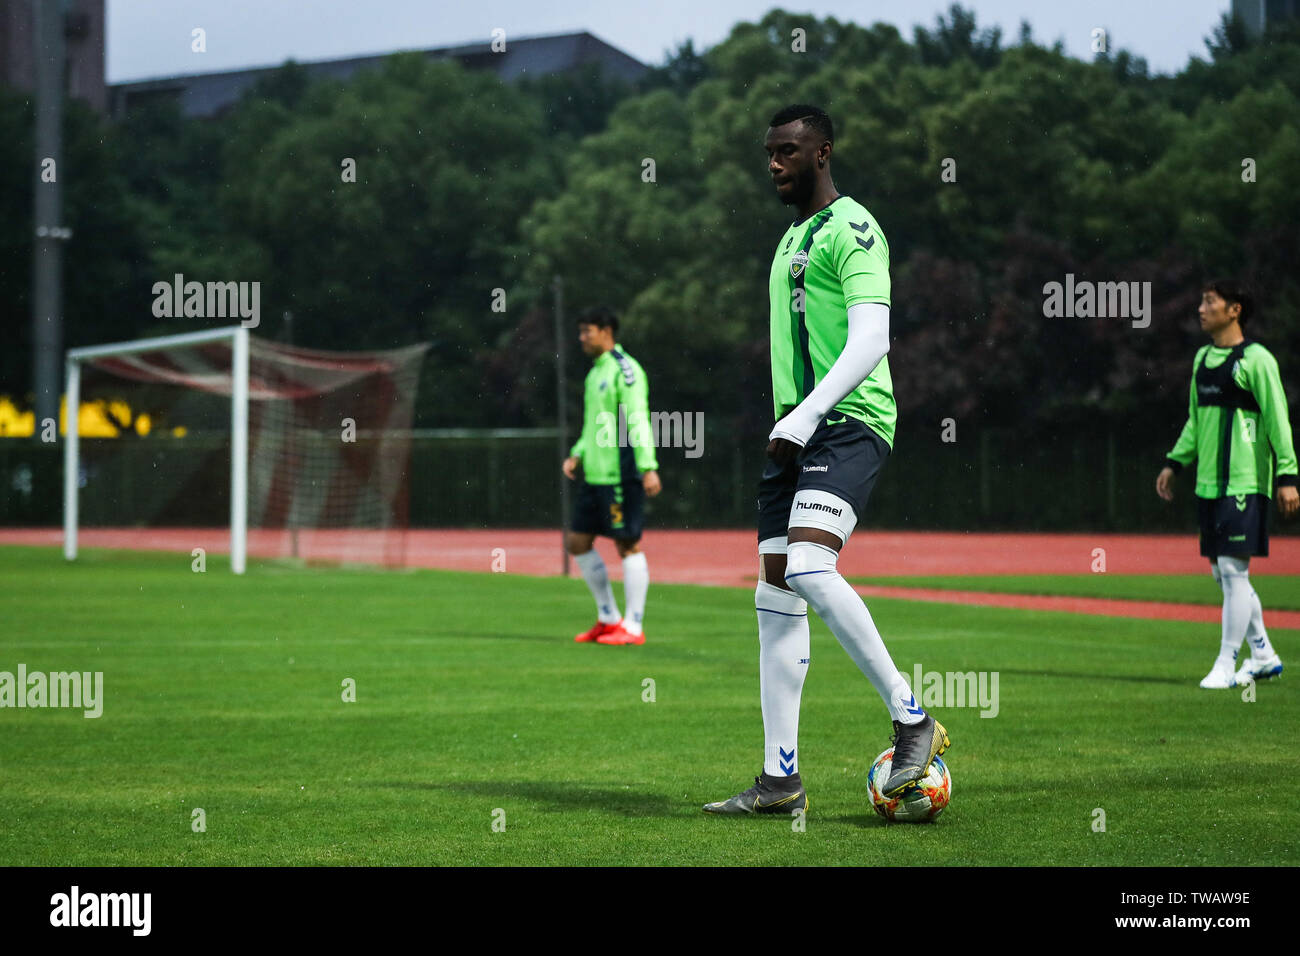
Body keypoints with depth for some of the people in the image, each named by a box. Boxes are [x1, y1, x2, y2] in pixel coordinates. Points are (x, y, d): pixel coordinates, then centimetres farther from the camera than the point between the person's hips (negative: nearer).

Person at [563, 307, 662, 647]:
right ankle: (608, 618, 19)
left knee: (628, 545, -4)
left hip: (620, 476, -10)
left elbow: (638, 420, -17)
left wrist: (648, 467, -22)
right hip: (594, 475, 10)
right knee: (577, 542, 10)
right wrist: (576, 455, 13)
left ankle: (633, 628, 0)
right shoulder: (595, 372, 18)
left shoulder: (625, 370, -10)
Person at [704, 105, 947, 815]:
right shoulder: (791, 239, 22)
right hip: (796, 432, 9)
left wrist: (803, 418, -24)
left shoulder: (851, 228, -7)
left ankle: (912, 718, -14)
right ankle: (781, 779, 5)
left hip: (849, 421, -9)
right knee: (775, 595, 3)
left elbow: (870, 340, -18)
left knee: (808, 567, -27)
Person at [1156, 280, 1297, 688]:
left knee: (1233, 569, -9)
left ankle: (1226, 664, -4)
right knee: (1222, 572, 11)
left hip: (1244, 482, -8)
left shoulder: (1256, 359, -9)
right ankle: (1263, 655, 22)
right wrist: (1174, 463, 18)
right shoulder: (1203, 358, 15)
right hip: (1209, 483, 8)